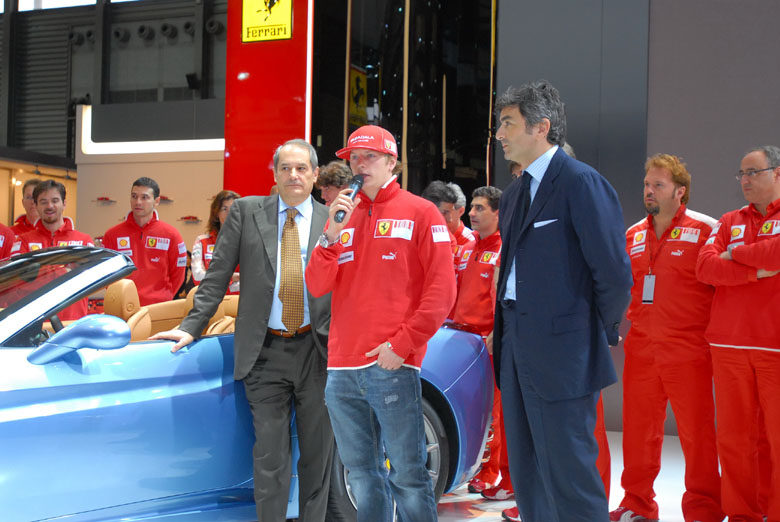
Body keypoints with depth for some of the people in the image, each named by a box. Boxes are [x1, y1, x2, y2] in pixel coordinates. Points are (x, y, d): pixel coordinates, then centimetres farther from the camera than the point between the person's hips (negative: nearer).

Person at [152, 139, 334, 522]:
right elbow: (217, 276, 3)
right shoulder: (246, 211, 6)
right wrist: (191, 327, -2)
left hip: (317, 351, 0)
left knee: (317, 454, 9)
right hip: (265, 351, 0)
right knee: (269, 456, 3)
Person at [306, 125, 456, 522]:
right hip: (342, 369, 5)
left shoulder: (420, 213, 3)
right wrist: (333, 233, -4)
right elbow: (317, 286, 10)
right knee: (361, 471, 10)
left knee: (407, 474, -4)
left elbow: (442, 288, -4)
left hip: (392, 367, -5)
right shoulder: (342, 216, 18)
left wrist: (403, 344, -11)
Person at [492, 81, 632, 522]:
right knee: (528, 476, 16)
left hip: (562, 354, -9)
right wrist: (507, 332, 12)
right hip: (518, 352, 9)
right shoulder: (515, 194, 16)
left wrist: (601, 333, -4)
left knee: (569, 476, -5)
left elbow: (615, 273, -15)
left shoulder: (582, 183, -12)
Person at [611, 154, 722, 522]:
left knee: (696, 431, -1)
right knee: (638, 429, 11)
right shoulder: (633, 236, 14)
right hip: (641, 350, 5)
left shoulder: (705, 230, -3)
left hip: (688, 351, -5)